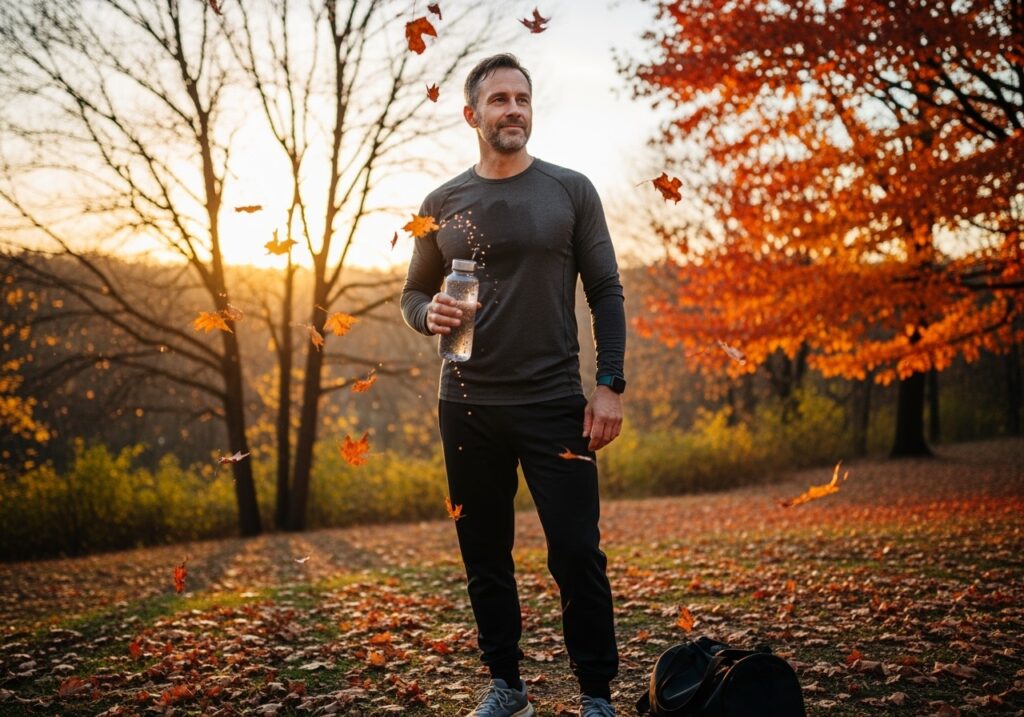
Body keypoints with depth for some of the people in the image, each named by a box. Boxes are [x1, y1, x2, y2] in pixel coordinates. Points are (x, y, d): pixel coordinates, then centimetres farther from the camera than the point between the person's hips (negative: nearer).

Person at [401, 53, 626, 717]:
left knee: (578, 555, -4)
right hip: (467, 407, 3)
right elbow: (414, 294, 15)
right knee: (485, 557, 9)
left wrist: (611, 385, -8)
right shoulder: (443, 204, 8)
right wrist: (430, 313, -9)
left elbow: (606, 291, 1)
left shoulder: (571, 191, 3)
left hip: (554, 404, -2)